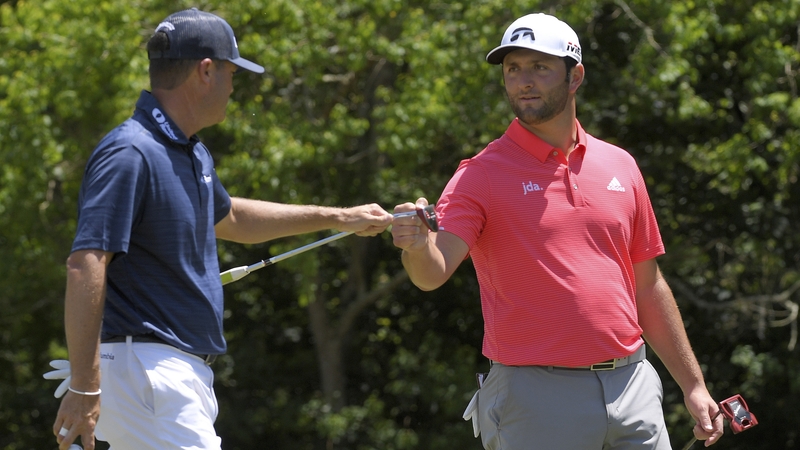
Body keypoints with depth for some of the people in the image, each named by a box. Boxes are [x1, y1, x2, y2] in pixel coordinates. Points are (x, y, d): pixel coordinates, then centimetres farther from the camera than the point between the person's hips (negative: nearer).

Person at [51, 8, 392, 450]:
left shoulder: (193, 155, 15)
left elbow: (228, 218, 37)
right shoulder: (129, 155, -17)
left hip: (182, 375, 10)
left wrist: (337, 218, 40)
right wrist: (83, 388, -29)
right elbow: (84, 268, -24)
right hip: (143, 370, -10)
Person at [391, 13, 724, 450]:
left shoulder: (619, 166, 10)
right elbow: (434, 272, -18)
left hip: (632, 390, 4)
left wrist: (692, 385, 15)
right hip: (535, 394, -4)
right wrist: (417, 247, -41)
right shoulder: (480, 175, -2)